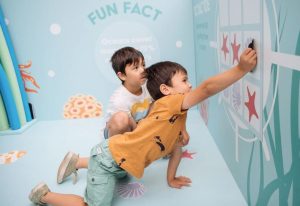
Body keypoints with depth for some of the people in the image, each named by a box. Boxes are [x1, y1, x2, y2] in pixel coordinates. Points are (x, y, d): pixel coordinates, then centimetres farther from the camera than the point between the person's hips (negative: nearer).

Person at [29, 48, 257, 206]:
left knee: (123, 175, 40)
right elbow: (207, 88, -34)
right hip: (110, 156, -10)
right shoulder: (168, 104, -22)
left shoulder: (179, 117, 6)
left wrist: (171, 178, 16)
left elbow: (176, 146, 14)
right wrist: (242, 68, -34)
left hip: (118, 158, 10)